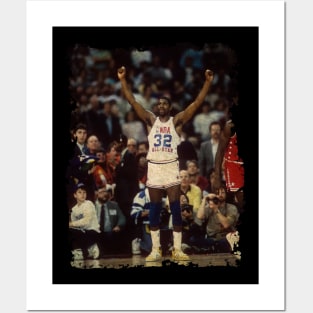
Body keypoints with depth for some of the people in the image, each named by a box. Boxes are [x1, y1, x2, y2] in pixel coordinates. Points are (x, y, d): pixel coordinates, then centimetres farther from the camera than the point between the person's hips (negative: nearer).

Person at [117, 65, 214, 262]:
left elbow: (197, 102, -3)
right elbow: (132, 101, 3)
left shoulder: (177, 121, 4)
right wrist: (123, 80, -4)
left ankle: (177, 250, 1)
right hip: (154, 167, 2)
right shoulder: (151, 120, 9)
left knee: (176, 209, -4)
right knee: (154, 210, 4)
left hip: (171, 167, -2)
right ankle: (156, 250, 8)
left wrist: (208, 82, -10)